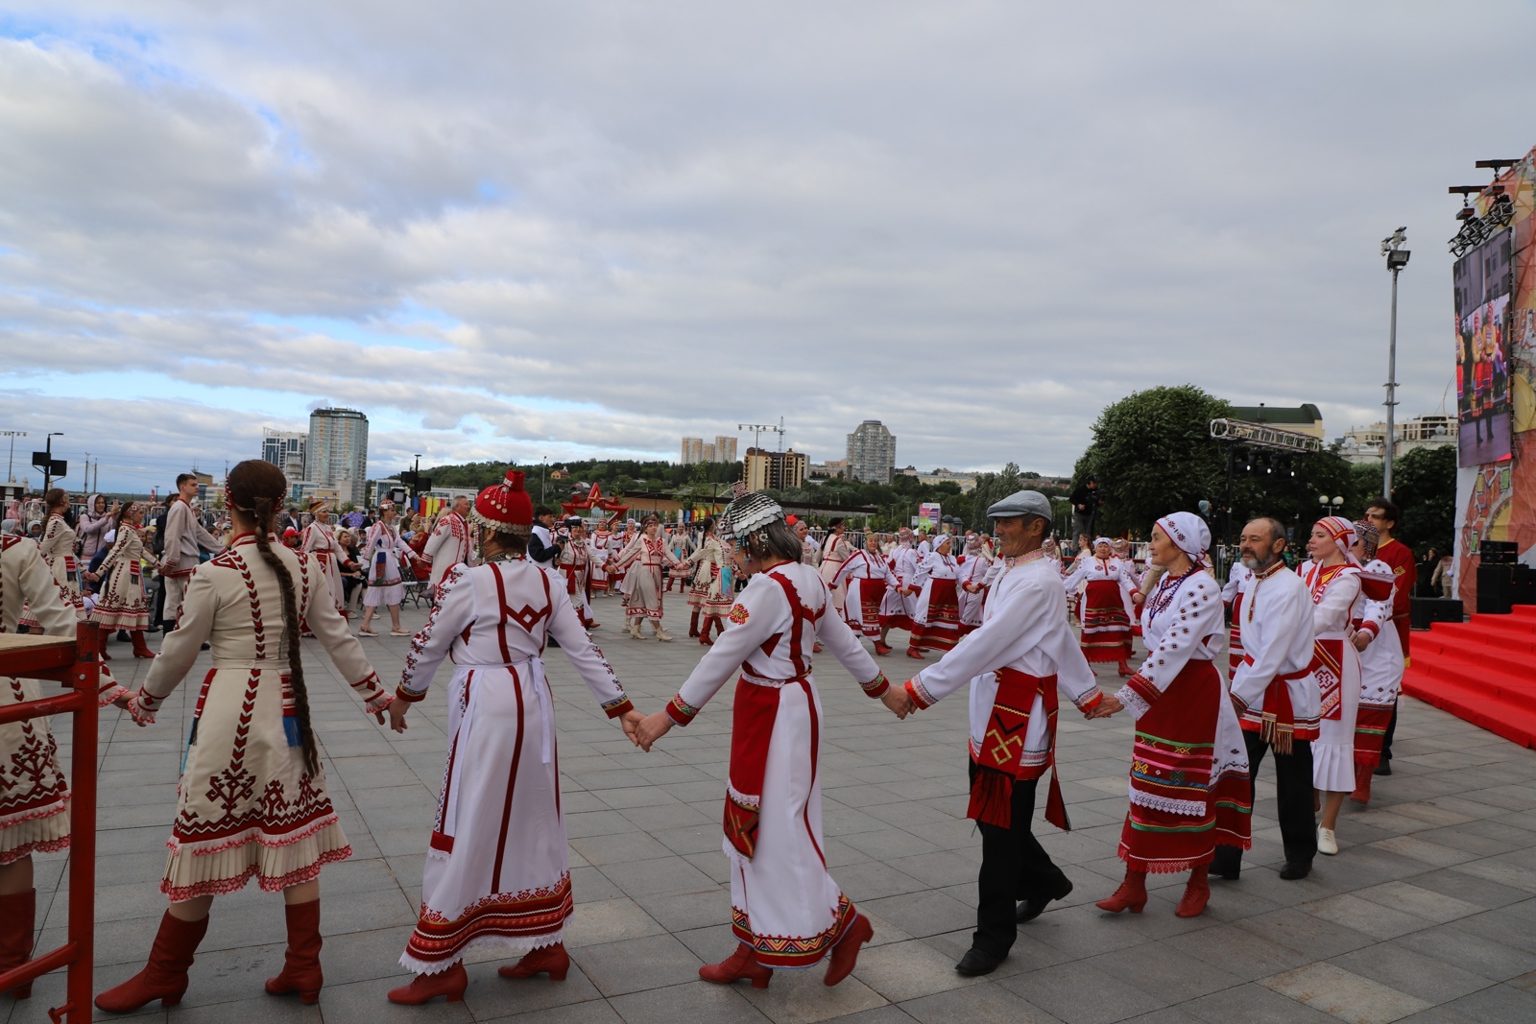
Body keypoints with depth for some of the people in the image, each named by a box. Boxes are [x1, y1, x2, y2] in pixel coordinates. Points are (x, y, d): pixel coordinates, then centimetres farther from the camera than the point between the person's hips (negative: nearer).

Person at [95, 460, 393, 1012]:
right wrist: (375, 692, 17)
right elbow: (338, 637, 5)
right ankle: (303, 968, 20)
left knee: (205, 836, 8)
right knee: (292, 834, 11)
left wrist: (144, 701, 15)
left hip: (230, 707, -4)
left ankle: (165, 975, 25)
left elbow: (178, 651, -2)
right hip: (287, 706, 5)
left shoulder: (214, 573, -12)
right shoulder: (304, 566, 0)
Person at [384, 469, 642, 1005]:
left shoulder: (468, 580, -14)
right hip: (532, 701, 6)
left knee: (469, 830, 4)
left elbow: (429, 644, -2)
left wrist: (405, 694, 15)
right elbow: (583, 649, 2)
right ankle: (546, 944, 28)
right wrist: (621, 707, 5)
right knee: (532, 822, 16)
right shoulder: (548, 580, 2)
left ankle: (441, 966, 17)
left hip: (485, 708, -6)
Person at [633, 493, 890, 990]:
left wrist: (669, 715, -17)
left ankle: (843, 921, 21)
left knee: (779, 828, 4)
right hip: (794, 704, 10)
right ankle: (758, 949, 25)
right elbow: (843, 639, 16)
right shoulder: (809, 578, 6)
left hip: (774, 717, -10)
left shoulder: (768, 586, -22)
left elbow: (723, 657, -22)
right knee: (758, 825, 15)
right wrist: (880, 686, 30)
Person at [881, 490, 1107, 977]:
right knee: (993, 813, 19)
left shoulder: (1036, 581, -19)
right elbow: (1065, 643, 23)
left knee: (1001, 826, 0)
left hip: (1018, 720, -10)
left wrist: (914, 692, -28)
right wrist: (1088, 695, 32)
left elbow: (984, 645, -27)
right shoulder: (1012, 573, 14)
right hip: (994, 714, 10)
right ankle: (1044, 880, 42)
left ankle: (994, 936, 13)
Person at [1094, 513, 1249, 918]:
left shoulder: (1202, 587, -17)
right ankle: (1134, 884, 13)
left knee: (1192, 787, 5)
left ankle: (1199, 883, 24)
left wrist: (1127, 695, -31)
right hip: (1159, 691, 8)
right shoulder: (1163, 584, 9)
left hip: (1193, 693, -8)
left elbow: (1174, 646, -27)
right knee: (1147, 783, 7)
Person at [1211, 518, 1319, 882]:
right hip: (1252, 692, 7)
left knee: (1292, 784, 9)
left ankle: (1300, 856, 29)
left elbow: (1274, 653, -24)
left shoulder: (1287, 588, -20)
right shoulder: (1251, 581, 6)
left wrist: (1241, 693, -22)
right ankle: (1226, 858, 7)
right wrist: (1239, 688, 12)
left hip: (1287, 694, -7)